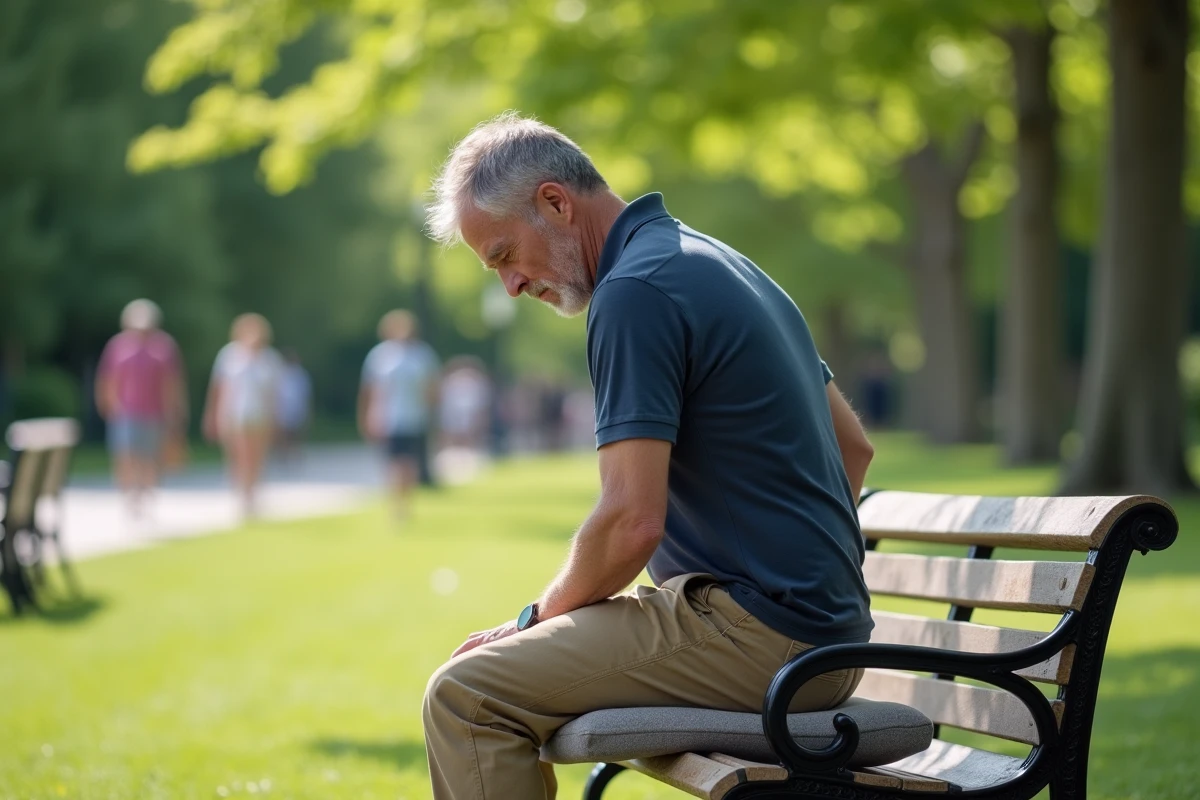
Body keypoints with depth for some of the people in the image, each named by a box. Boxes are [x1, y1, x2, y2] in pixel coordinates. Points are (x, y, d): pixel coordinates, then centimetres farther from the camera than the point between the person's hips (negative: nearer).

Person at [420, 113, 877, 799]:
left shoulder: (634, 291, -14)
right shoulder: (717, 262, 17)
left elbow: (632, 523, -20)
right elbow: (855, 445, 24)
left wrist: (537, 618, -4)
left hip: (754, 634, -10)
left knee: (466, 697, -14)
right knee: (508, 663, 21)